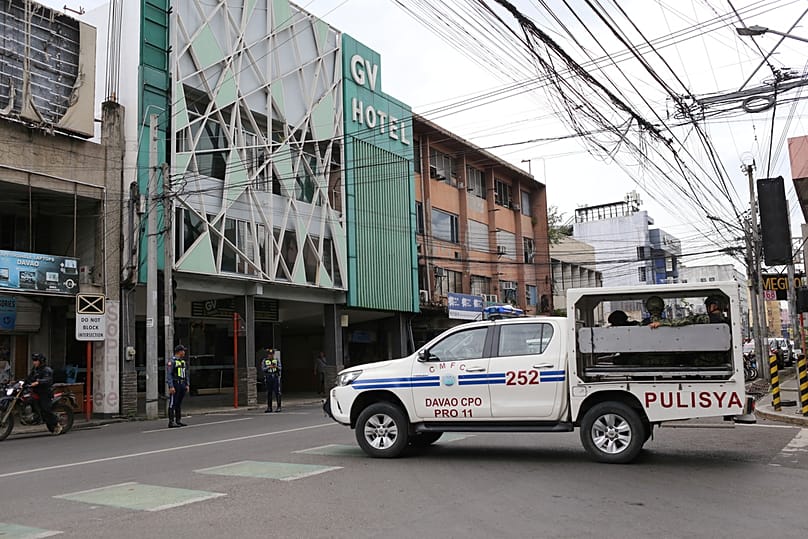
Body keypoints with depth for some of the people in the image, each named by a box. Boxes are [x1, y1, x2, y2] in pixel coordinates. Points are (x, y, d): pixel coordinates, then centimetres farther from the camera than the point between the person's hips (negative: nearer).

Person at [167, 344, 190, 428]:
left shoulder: (184, 361, 15)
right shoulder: (172, 361, -10)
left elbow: (186, 374, 20)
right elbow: (169, 375, -15)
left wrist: (187, 384, 12)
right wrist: (171, 387, -20)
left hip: (182, 385, 8)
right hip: (175, 385, -8)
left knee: (179, 404, 12)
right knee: (172, 404, -5)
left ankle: (178, 421, 17)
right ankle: (171, 422, -4)